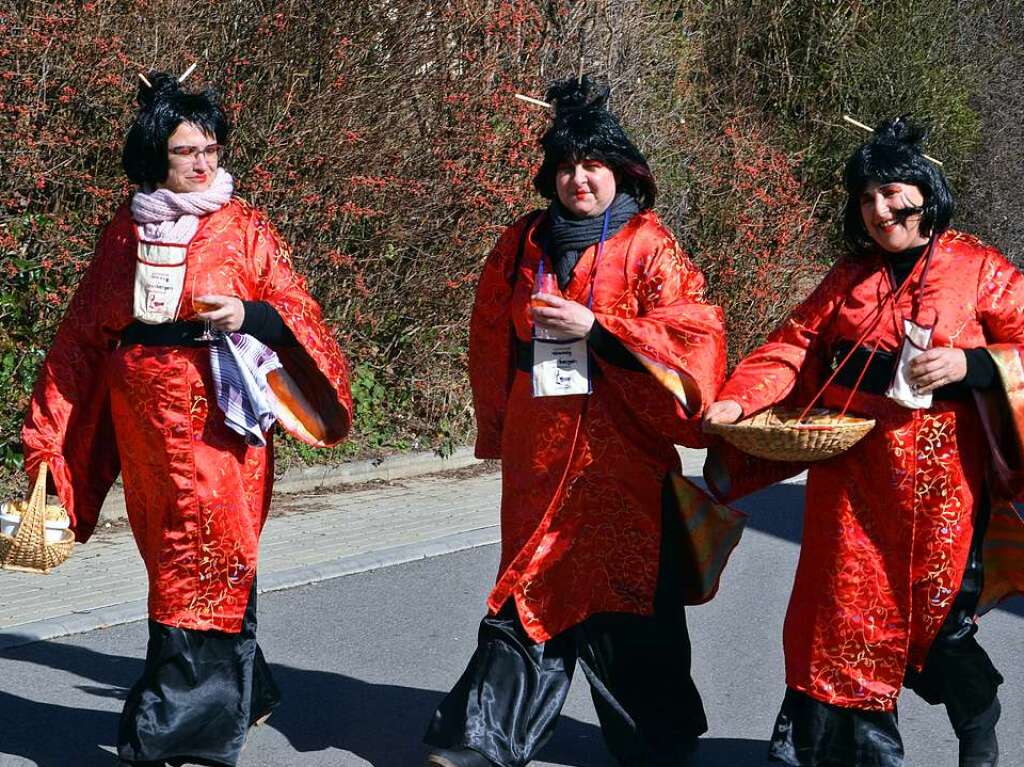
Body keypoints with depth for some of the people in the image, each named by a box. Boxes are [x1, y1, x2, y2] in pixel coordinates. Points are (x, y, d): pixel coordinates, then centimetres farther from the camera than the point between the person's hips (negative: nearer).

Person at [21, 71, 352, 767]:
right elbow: (85, 331, 12)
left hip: (219, 416, -4)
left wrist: (248, 315, -21)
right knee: (176, 557, 9)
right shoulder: (126, 231, 11)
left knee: (201, 565, -6)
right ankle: (239, 696, 26)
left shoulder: (243, 228, 2)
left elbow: (297, 310, -1)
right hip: (144, 416, 4)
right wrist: (53, 421, 9)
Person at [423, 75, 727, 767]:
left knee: (627, 594, 1)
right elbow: (492, 342, 21)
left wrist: (593, 327, -16)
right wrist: (500, 427, 22)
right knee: (533, 587, 4)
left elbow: (694, 331, -12)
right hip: (538, 456, 3)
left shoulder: (649, 247, -1)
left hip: (623, 458, -3)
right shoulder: (523, 246, 11)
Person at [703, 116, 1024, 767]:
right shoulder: (849, 278, 11)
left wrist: (969, 363, -19)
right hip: (853, 475, 4)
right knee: (846, 613, 4)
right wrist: (737, 401, -8)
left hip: (939, 476, -4)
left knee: (938, 617, 2)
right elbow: (794, 346, 6)